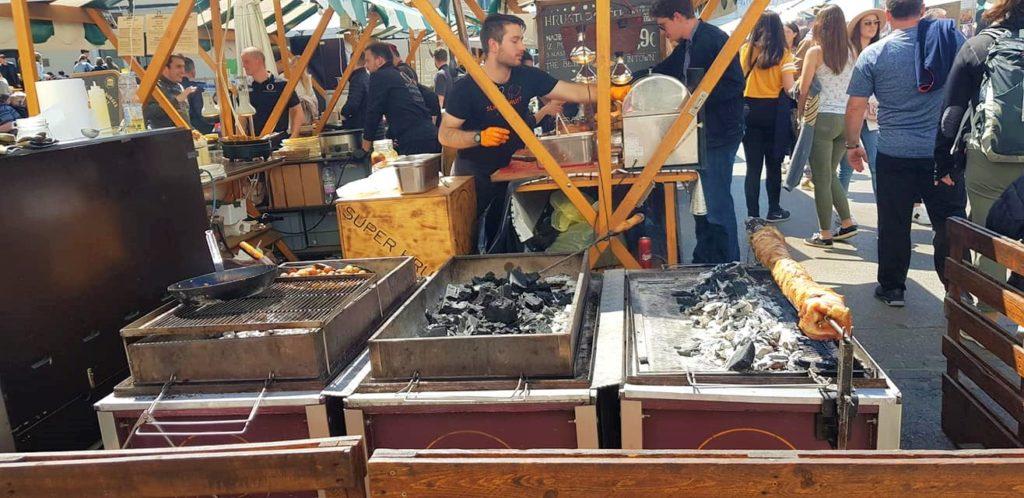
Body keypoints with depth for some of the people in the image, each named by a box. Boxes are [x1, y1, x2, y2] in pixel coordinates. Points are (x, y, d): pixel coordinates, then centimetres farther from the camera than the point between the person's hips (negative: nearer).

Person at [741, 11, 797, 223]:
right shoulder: (783, 53, -5)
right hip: (774, 112, -1)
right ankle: (774, 211, 20)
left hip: (750, 111, 1)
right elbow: (789, 87, -11)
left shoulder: (745, 50, 0)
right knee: (773, 165, 11)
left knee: (753, 166, 4)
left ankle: (752, 215, 4)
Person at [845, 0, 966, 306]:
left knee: (894, 225, 9)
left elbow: (856, 105, -3)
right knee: (950, 224, 9)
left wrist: (853, 145, 10)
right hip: (946, 154, 1)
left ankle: (892, 288, 19)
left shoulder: (873, 54, -4)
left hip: (895, 155, -1)